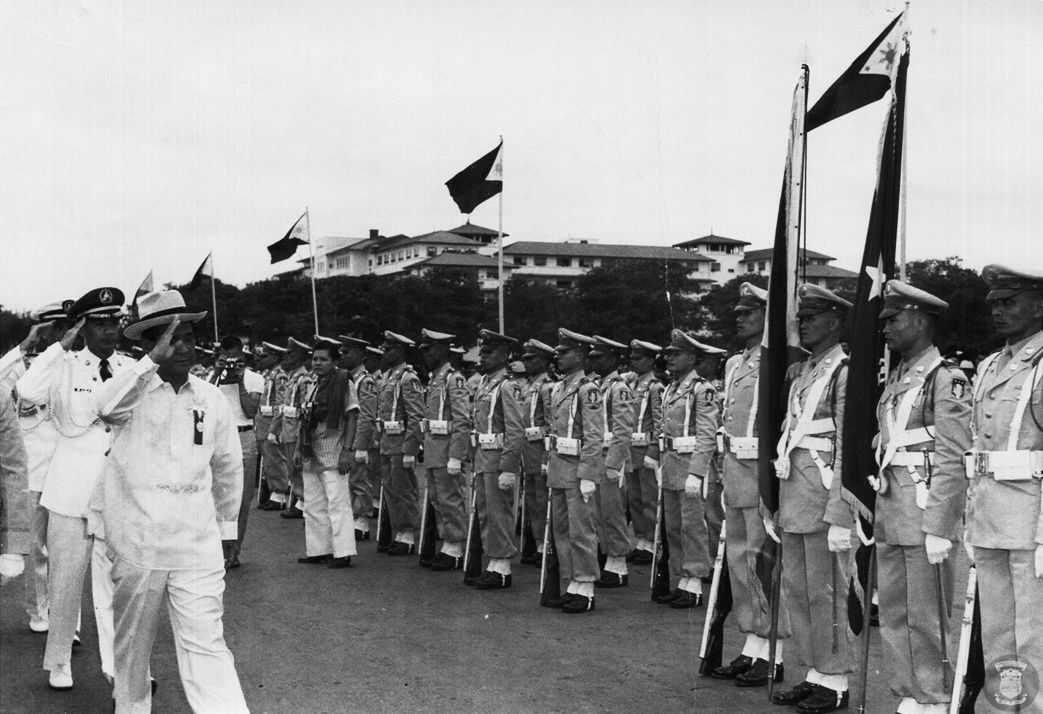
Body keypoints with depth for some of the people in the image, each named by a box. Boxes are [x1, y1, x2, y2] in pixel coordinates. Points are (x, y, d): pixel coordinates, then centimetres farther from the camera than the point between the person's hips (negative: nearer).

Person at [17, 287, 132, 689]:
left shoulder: (132, 369, 6)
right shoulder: (64, 366, -2)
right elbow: (27, 392, -21)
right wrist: (62, 347, -19)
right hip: (72, 489, -1)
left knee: (117, 580, 2)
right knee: (65, 581, 8)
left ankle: (119, 663, 10)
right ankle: (58, 663, 24)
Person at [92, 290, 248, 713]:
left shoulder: (212, 400, 5)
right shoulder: (133, 391, -4)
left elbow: (228, 467, 18)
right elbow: (107, 406, -30)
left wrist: (227, 527, 23)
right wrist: (154, 358, -36)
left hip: (197, 547, 1)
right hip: (135, 546, -1)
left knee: (206, 646, -5)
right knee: (132, 645, 15)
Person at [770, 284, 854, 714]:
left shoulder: (844, 373, -9)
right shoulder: (801, 373, 16)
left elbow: (849, 449, -15)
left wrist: (840, 515, -19)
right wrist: (775, 502, 17)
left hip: (823, 494, -8)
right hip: (792, 496, 8)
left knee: (825, 592, -1)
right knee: (795, 589, 12)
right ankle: (815, 674, 23)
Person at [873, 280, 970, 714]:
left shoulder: (946, 380, -9)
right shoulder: (895, 380, 16)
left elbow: (952, 463, -15)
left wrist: (939, 529, -19)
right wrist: (880, 514, 14)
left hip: (926, 513, -8)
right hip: (890, 515, 8)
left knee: (925, 618, 0)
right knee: (893, 616, 12)